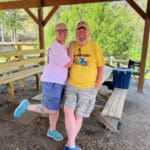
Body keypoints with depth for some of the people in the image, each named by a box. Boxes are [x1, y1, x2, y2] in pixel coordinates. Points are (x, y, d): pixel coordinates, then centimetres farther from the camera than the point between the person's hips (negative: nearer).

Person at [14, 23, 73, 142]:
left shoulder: (61, 46, 13)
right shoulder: (57, 47, -20)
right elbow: (68, 64, -17)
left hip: (58, 82, 10)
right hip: (52, 82, -10)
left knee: (55, 107, 17)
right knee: (52, 110, -6)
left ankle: (52, 130, 35)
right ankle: (27, 106, 13)